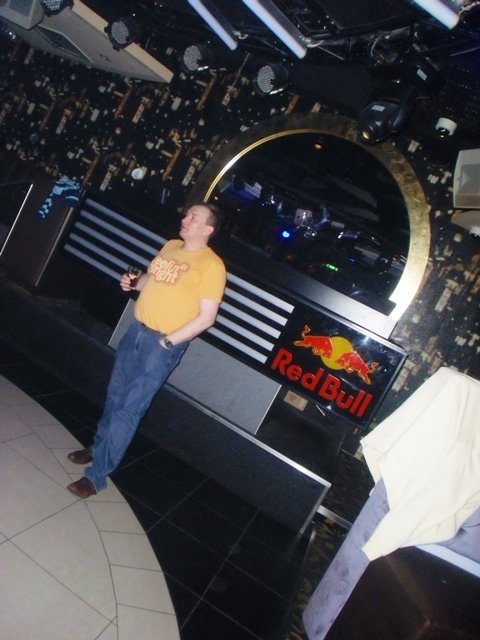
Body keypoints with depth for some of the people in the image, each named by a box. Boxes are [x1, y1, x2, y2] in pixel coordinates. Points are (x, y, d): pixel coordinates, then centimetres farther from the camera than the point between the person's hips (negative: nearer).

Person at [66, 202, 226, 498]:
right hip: (136, 330, 8)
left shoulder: (212, 265, -14)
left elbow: (206, 317, -16)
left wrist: (168, 341, -18)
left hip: (164, 344, -7)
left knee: (129, 408, -4)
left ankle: (98, 474, 10)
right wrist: (134, 283, 2)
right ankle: (98, 448, 39)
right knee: (115, 395, 18)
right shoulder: (171, 246, 10)